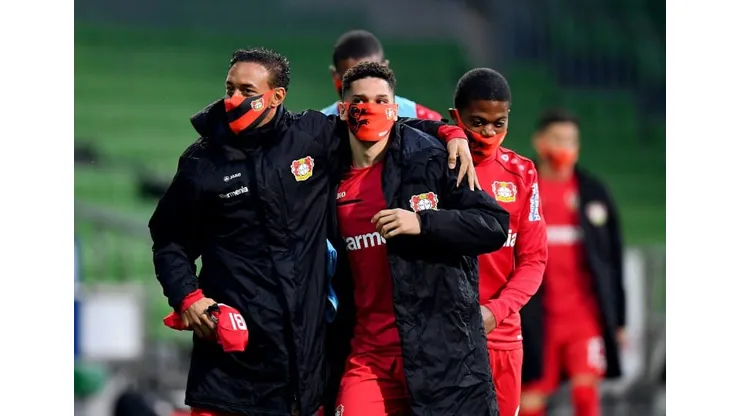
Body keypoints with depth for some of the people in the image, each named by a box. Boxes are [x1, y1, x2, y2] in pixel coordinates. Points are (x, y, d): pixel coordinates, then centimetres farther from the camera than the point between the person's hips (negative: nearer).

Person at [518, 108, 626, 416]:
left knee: (585, 390, -13)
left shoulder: (594, 192, 7)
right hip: (537, 317, 0)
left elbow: (614, 259, 11)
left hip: (585, 311, 0)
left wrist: (618, 317, 9)